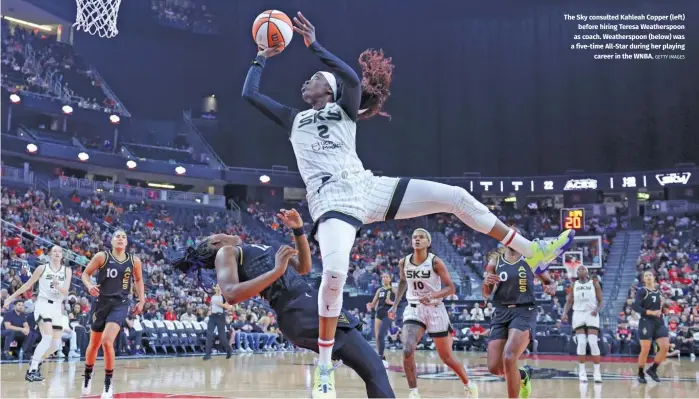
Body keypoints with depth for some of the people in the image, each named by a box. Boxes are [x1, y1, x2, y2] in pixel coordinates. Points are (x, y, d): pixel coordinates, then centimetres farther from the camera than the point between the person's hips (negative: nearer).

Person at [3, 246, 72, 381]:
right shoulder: (42, 268, 0)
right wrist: (11, 297, 12)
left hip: (57, 307, 4)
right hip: (43, 304, -4)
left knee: (56, 345, 3)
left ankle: (36, 362, 27)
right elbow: (28, 285, 10)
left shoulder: (67, 270, 5)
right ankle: (32, 370, -20)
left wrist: (58, 286, -25)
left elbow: (65, 292, -3)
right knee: (47, 337, -24)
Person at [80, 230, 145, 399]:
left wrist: (141, 300, 12)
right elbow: (86, 273, 1)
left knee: (107, 341, -19)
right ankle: (88, 375, 41)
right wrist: (89, 285, -19)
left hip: (120, 304, 0)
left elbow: (138, 280, 18)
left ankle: (108, 383, -4)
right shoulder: (102, 257, -5)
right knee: (94, 344, 12)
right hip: (101, 302, 1)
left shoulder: (134, 261, 2)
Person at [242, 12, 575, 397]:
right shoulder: (293, 119, 24)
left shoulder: (344, 111, 18)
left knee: (456, 197, -10)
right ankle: (324, 368, -15)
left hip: (368, 188, 1)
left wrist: (313, 45, 0)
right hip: (331, 203, -1)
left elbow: (352, 78, -4)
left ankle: (533, 253, -1)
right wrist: (262, 57, 28)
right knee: (334, 273, -30)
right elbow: (249, 94, 20)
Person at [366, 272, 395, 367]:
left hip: (388, 314, -6)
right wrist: (370, 305, -6)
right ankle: (381, 358, 12)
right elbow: (373, 303, 16)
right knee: (377, 337, 3)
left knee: (381, 336, -19)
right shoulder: (379, 290, 16)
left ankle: (380, 358, -16)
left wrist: (391, 303, -20)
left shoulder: (393, 290, 1)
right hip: (378, 314, 6)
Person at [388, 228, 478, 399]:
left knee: (447, 357, 8)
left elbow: (451, 288, -14)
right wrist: (395, 305, 18)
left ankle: (469, 385, 33)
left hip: (435, 310, -3)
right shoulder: (404, 262, -1)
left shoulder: (435, 262, -14)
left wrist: (433, 295, -30)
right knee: (407, 351, -23)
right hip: (413, 309, 3)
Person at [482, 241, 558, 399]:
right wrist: (487, 282, -15)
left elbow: (549, 281, 15)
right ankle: (523, 375, 28)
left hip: (524, 312, -3)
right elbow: (486, 294, 8)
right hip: (501, 313, 3)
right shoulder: (495, 261, 8)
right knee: (494, 368, -5)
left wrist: (551, 288, -10)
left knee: (509, 358, -26)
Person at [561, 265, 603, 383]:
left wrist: (597, 310, -20)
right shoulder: (574, 285, 9)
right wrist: (564, 313, -8)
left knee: (593, 343, -10)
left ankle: (597, 372, -2)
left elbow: (600, 301, 1)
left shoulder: (594, 284, 2)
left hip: (591, 314, -2)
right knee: (581, 343, -6)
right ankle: (582, 372, 2)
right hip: (578, 314, 2)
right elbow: (569, 301, 9)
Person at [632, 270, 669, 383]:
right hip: (646, 322, -5)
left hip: (659, 322, 5)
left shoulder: (658, 291, 14)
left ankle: (652, 369, 12)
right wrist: (651, 312, -20)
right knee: (645, 350, -6)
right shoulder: (642, 291, -4)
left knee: (665, 347, -6)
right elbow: (635, 307, -14)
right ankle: (641, 374, 11)